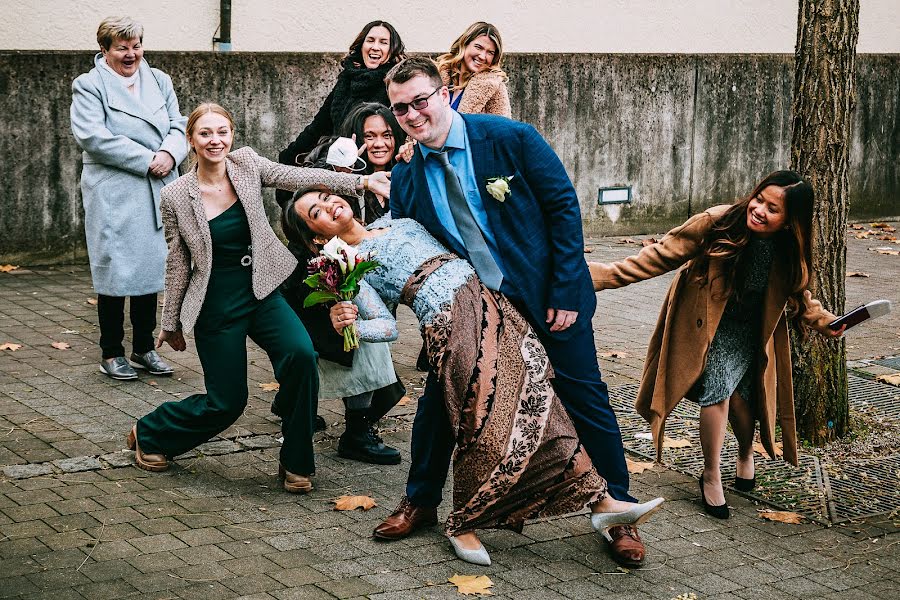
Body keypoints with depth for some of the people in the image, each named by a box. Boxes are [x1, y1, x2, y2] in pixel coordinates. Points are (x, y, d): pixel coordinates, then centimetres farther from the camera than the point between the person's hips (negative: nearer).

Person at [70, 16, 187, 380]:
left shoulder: (159, 81, 15)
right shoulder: (89, 86, -3)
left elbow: (179, 126, 10)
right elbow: (92, 136, -16)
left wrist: (170, 153, -13)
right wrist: (147, 159, -17)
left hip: (156, 195, 5)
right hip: (113, 196, -5)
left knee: (151, 268, 10)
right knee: (117, 272, -1)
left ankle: (144, 349, 21)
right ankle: (111, 354, 10)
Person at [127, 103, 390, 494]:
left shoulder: (247, 165, -2)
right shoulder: (176, 197, -8)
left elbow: (300, 177, -14)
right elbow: (177, 264, 1)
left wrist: (361, 181, -27)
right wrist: (171, 324, 8)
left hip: (261, 293, 3)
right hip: (217, 306, -3)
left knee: (301, 354, -24)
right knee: (226, 403, 0)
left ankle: (296, 464, -6)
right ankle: (148, 434, 30)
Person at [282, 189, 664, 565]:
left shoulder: (395, 220, 25)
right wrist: (347, 326, -21)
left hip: (488, 300, 6)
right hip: (449, 319, -5)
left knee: (539, 392, -6)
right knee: (487, 422, -14)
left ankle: (599, 501, -3)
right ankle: (462, 524, 7)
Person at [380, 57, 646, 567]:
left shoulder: (511, 139, -15)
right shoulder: (406, 177, -3)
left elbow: (564, 206, -12)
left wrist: (566, 292, -15)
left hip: (547, 296, -3)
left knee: (586, 400, 2)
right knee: (438, 395, 3)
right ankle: (421, 501, 24)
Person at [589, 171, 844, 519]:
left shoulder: (790, 255, -13)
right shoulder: (717, 223, -25)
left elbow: (796, 298, 8)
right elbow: (661, 256, -20)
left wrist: (824, 322, -7)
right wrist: (609, 275, -26)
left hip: (750, 333, 3)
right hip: (706, 324, -2)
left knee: (739, 394, -10)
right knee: (717, 386, -21)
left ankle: (746, 454, 26)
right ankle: (711, 476, -1)